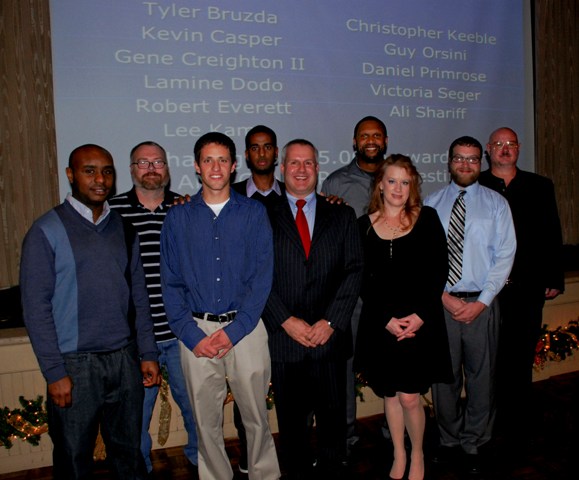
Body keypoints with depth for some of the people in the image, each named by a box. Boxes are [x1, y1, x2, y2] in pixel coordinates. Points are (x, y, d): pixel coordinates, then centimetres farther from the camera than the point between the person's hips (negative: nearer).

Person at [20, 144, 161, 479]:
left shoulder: (123, 228, 7)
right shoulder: (47, 231, -6)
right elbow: (36, 306, -8)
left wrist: (148, 353, 7)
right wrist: (54, 372, -11)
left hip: (124, 358, 4)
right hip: (75, 363, -3)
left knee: (128, 453, 16)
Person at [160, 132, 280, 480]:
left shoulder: (254, 213, 2)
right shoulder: (178, 217, 6)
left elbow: (262, 277, -3)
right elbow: (171, 283, 3)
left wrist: (234, 331, -11)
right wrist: (192, 335, -8)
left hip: (245, 328, -1)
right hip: (196, 331, 1)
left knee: (256, 416, 9)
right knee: (206, 421, 12)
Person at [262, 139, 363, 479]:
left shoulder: (342, 215, 8)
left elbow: (354, 271, 1)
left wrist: (330, 322, -8)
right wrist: (286, 320, -10)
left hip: (330, 336, 1)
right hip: (283, 338, -1)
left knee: (333, 416, 12)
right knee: (291, 420, 12)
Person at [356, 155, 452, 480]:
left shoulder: (427, 219, 1)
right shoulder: (364, 225, 4)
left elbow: (439, 271, -1)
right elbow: (363, 280, 2)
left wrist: (420, 315, -10)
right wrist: (387, 318, -8)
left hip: (421, 321, -2)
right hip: (380, 322, 2)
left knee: (410, 396, -1)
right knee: (390, 394, 12)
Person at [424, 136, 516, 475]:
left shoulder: (496, 203, 5)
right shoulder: (432, 204, 7)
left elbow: (504, 254, -2)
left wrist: (482, 301, -10)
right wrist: (444, 296, -8)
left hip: (482, 303, 0)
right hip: (442, 302, 1)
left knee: (481, 376, 8)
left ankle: (473, 444, 27)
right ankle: (450, 440, 28)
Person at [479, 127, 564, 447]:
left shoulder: (540, 186, 11)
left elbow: (552, 234, 9)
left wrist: (554, 279, 5)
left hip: (528, 288, 2)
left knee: (522, 359, 8)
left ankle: (519, 426, 22)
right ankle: (492, 423, 21)